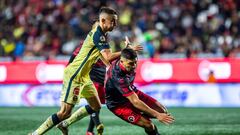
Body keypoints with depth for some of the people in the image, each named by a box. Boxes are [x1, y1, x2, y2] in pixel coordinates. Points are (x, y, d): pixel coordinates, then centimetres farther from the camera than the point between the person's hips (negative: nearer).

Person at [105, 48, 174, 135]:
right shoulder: (118, 78, -39)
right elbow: (135, 102, -39)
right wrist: (157, 115, -39)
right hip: (119, 104, -8)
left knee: (162, 111, -3)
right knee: (148, 124, -24)